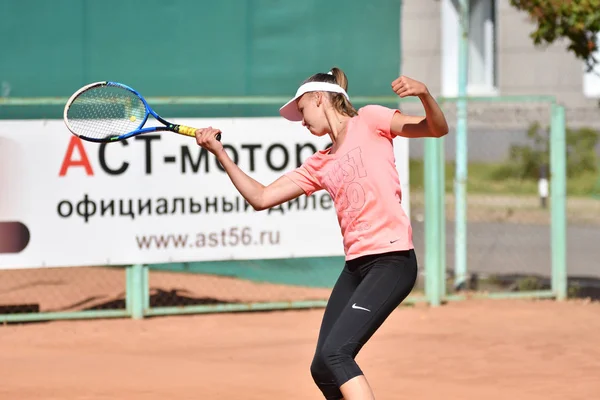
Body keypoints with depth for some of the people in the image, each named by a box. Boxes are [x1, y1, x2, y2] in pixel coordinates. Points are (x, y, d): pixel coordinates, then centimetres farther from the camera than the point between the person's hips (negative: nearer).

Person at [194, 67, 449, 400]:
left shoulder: (369, 120, 2)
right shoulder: (318, 166, 18)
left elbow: (437, 129, -4)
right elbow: (261, 197, 18)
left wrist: (424, 94, -24)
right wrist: (220, 153, 14)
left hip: (391, 261, -8)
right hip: (355, 266, 8)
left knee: (335, 352, -21)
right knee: (322, 369, 6)